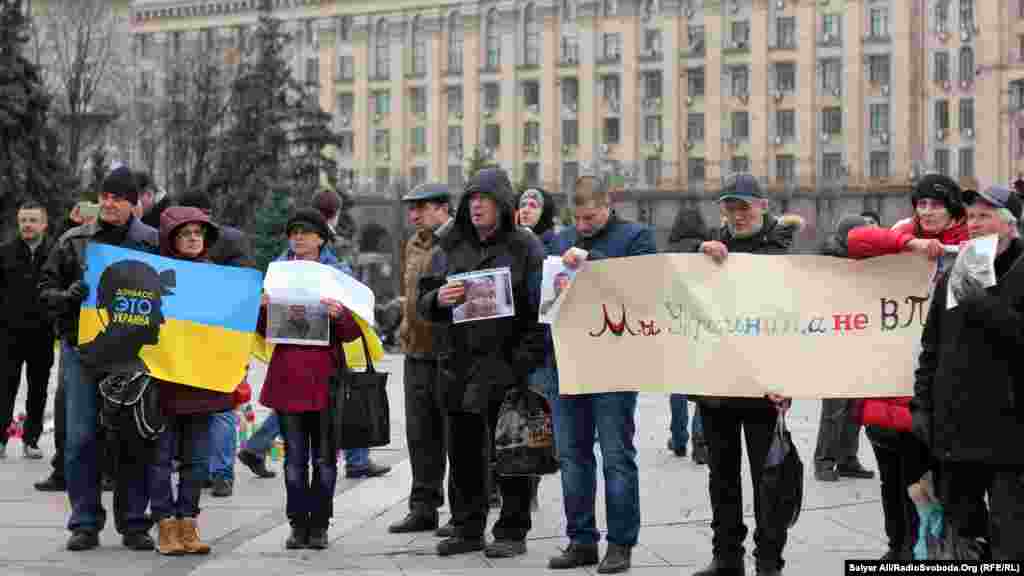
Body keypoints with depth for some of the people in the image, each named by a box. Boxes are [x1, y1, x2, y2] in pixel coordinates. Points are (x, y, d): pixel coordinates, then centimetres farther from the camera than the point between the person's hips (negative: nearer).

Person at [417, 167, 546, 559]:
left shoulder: (525, 247, -1)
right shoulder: (452, 248, 12)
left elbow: (540, 307, -6)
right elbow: (425, 303, 14)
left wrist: (526, 359, -15)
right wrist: (438, 299, -10)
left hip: (507, 365, -5)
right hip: (459, 365, 5)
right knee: (464, 452, 10)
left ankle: (512, 533, 11)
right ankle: (467, 529, 21)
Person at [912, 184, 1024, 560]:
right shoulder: (953, 277, 13)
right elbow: (931, 349, 18)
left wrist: (979, 301, -18)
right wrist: (922, 405, 13)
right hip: (955, 431, 6)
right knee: (963, 537, 14)